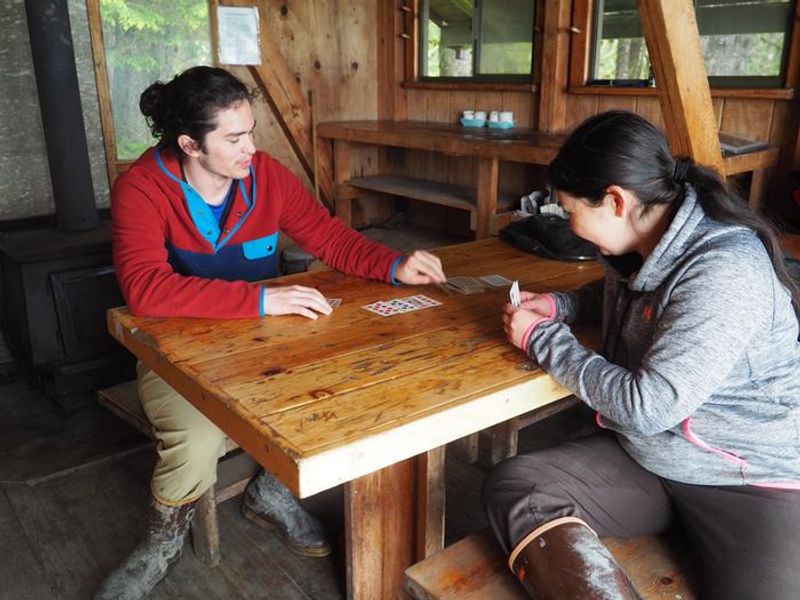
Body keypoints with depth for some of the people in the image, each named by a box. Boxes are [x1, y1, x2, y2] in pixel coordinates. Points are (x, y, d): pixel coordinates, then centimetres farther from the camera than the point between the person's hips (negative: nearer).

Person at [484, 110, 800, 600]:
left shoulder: (724, 273, -22)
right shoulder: (643, 245, 3)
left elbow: (648, 406, -24)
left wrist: (542, 338, -13)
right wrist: (558, 306, 8)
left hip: (751, 479, -6)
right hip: (642, 459, 7)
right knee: (511, 486, -19)